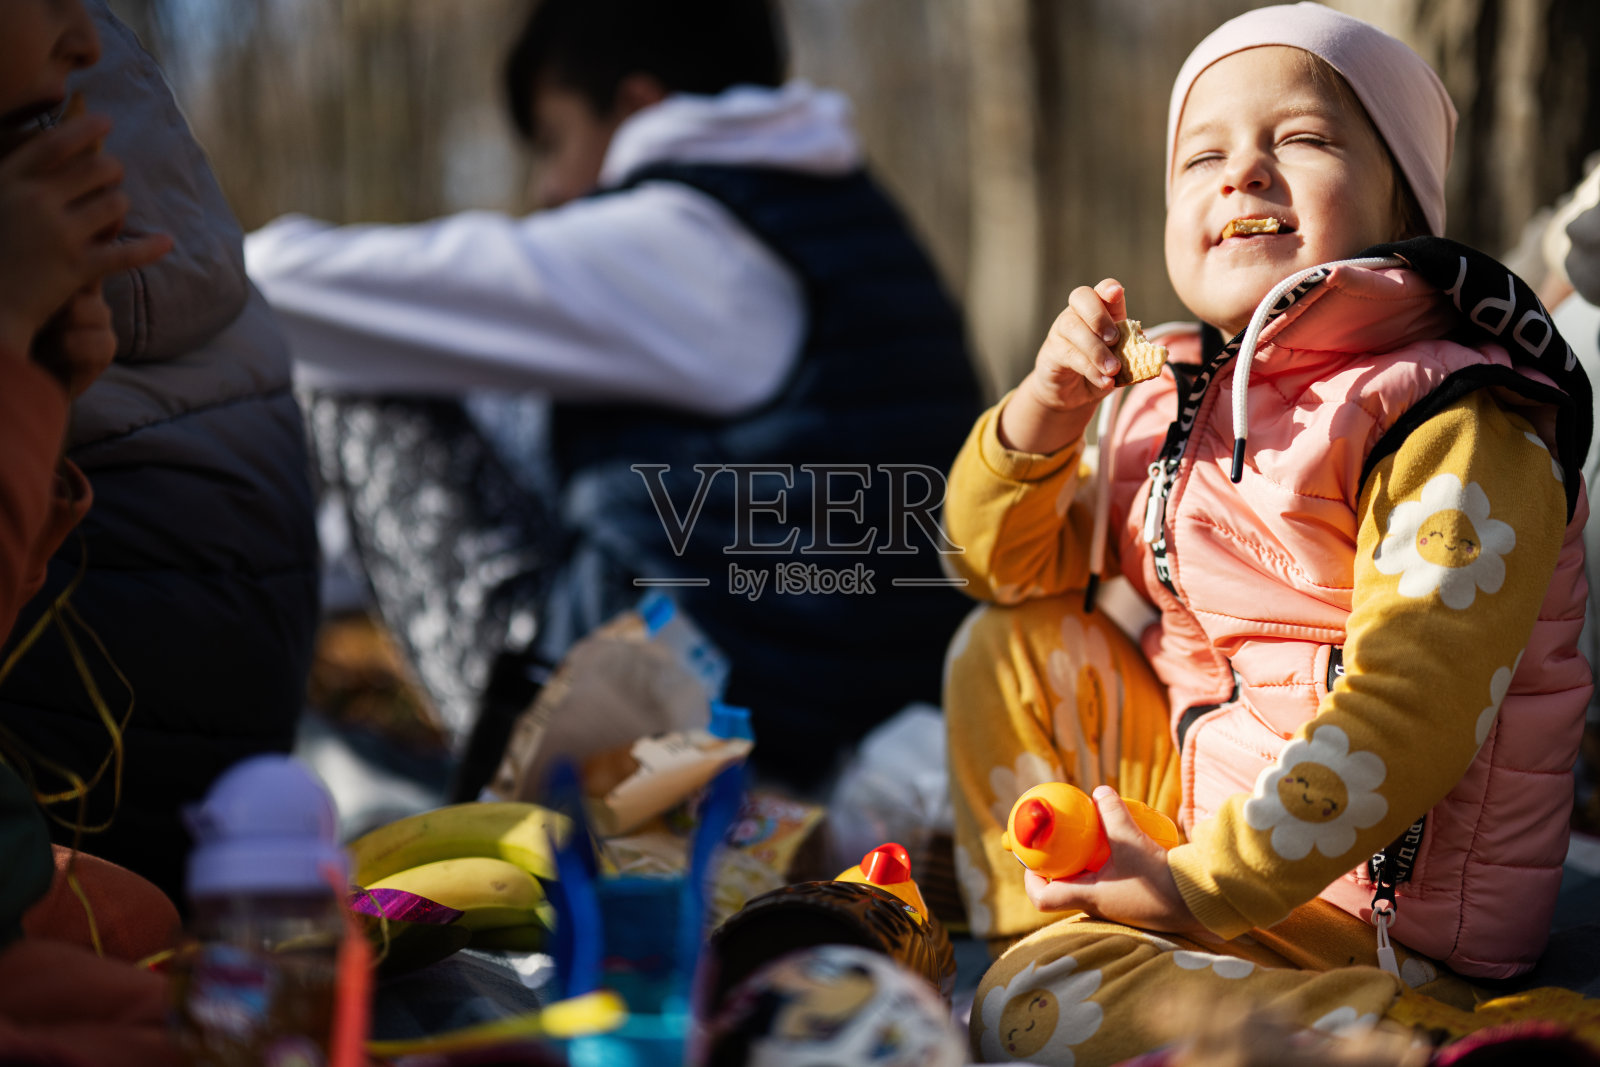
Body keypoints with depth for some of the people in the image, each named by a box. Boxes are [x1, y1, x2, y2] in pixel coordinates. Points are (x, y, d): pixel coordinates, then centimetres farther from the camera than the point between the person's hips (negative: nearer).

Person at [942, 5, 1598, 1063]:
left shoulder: (1465, 431, -19)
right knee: (1011, 647, 8)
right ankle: (1030, 941, 9)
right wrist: (1044, 410, -5)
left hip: (1359, 905, -8)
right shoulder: (1176, 401, 7)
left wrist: (1198, 885, -29)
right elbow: (1003, 567, 15)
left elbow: (1409, 712, -29)